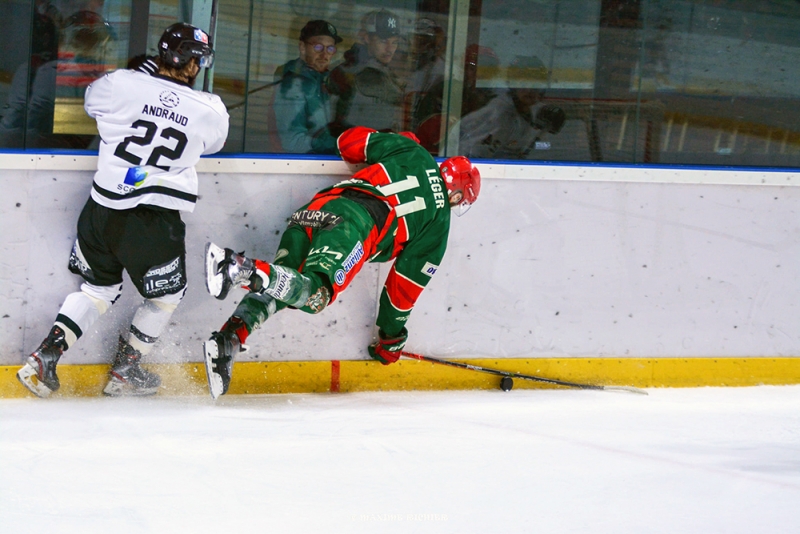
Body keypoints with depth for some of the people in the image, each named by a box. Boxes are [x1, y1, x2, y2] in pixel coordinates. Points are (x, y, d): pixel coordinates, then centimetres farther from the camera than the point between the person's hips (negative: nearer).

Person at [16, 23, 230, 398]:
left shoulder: (121, 85, -4)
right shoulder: (210, 110, -4)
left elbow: (90, 102, 18)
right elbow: (213, 143, 18)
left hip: (102, 211, 3)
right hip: (155, 222, -3)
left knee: (98, 288, 23)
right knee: (167, 295, 22)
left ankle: (44, 357, 11)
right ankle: (124, 371, 26)